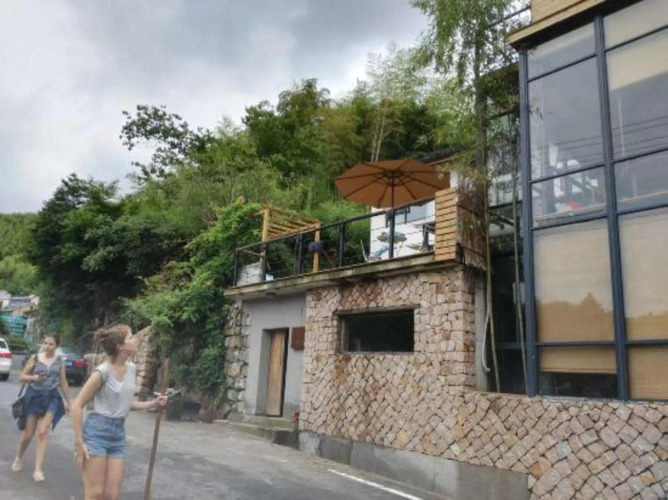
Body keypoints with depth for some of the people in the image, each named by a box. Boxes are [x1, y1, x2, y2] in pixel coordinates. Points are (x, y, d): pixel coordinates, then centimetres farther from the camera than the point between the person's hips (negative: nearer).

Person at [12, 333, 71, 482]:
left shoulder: (60, 360, 2)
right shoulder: (35, 358, -3)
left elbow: (63, 382, 10)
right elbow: (22, 376, 4)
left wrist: (67, 401, 11)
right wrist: (34, 377, -17)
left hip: (51, 398, 0)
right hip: (34, 396, 0)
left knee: (43, 432, -8)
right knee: (28, 434, 8)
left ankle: (38, 469, -3)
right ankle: (19, 458, 38)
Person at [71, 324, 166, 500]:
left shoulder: (131, 368, 5)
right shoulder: (103, 371, -15)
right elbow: (77, 406, -12)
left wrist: (153, 404, 5)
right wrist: (79, 442, -14)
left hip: (118, 433, 7)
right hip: (97, 431, -7)